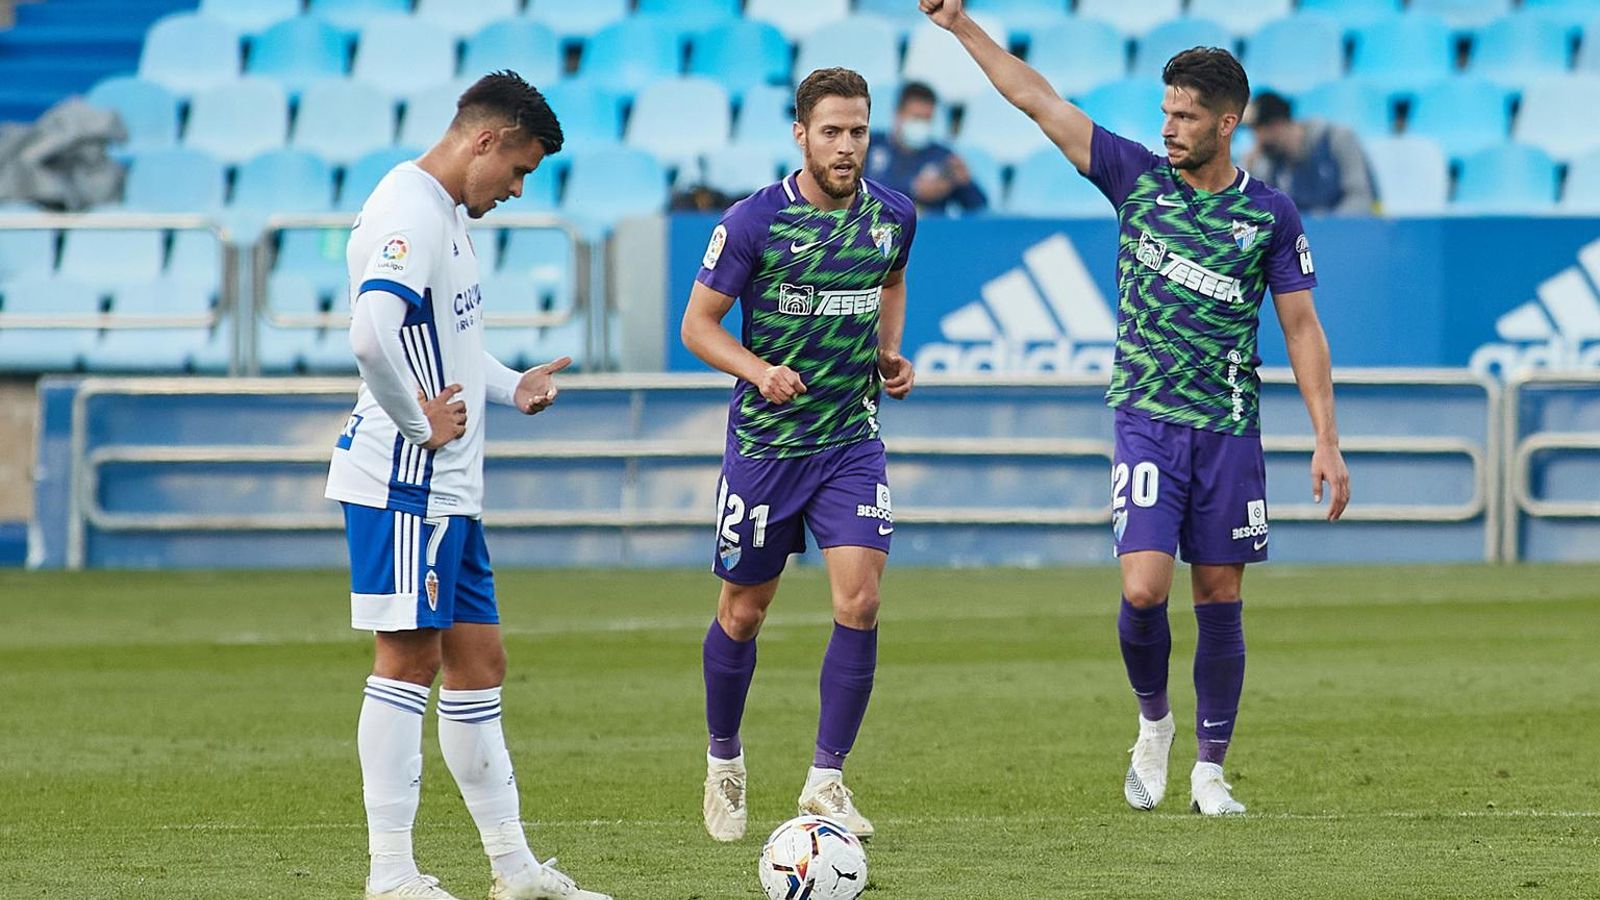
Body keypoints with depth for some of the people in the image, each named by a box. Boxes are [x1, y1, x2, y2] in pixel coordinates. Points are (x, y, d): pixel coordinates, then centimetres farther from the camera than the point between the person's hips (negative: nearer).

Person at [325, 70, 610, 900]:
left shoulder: (449, 213, 17)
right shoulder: (409, 212, -17)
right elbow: (373, 332, -33)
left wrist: (511, 388, 13)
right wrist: (417, 422, -21)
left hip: (449, 487, 10)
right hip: (403, 481, -10)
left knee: (478, 664, 12)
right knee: (409, 658, -8)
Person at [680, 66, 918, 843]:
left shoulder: (892, 217, -1)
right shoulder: (753, 222, -13)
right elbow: (698, 324, -6)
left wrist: (890, 353, 4)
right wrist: (760, 370, -23)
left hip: (852, 440, 2)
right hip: (764, 441, -2)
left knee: (860, 603, -13)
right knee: (743, 613, 9)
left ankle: (826, 780, -3)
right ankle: (723, 763, 32)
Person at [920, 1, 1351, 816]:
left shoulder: (1270, 215, 1)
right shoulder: (1138, 177, 3)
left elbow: (1301, 328, 4)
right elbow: (1038, 100, 3)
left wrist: (1326, 440, -1)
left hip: (1229, 429, 0)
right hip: (1146, 420, 0)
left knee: (1220, 597, 3)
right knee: (1143, 589, -14)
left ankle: (1209, 772, 13)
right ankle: (1153, 722, 13)